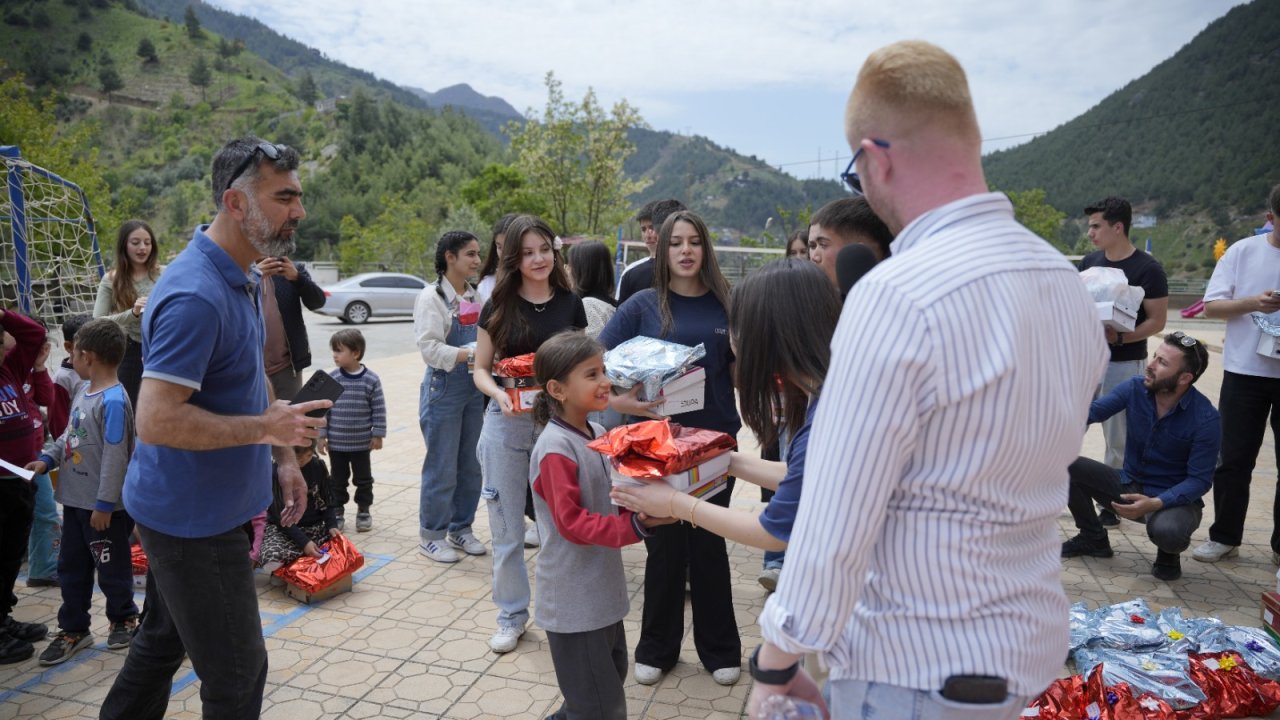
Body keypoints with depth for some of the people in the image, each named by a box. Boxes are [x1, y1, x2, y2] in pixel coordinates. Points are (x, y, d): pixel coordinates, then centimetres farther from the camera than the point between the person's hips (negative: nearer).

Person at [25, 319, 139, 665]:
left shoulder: (113, 401, -23)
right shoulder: (83, 390, 7)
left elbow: (115, 457, -23)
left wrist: (104, 504, -21)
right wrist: (47, 459, 3)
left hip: (104, 506, -9)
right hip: (75, 499, 9)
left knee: (111, 568, 9)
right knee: (70, 567, 16)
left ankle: (124, 618, 30)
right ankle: (73, 629, 29)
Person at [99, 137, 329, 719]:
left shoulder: (242, 276, 7)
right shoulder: (196, 296, -26)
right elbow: (157, 420, -30)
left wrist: (284, 457, 11)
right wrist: (266, 429, -23)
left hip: (199, 507, 10)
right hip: (193, 517, -9)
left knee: (162, 642, 25)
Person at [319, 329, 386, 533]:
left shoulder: (371, 379, -10)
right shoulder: (331, 378, -6)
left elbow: (379, 409, -5)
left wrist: (378, 434, -5)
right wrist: (322, 435, -2)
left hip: (362, 442, -1)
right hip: (336, 442, 1)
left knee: (363, 479, 12)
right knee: (338, 479, 14)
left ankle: (364, 511, 27)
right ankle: (337, 511, 27)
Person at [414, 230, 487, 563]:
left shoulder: (476, 296, 9)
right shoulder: (431, 297, -10)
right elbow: (430, 348, -19)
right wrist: (470, 355, -28)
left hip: (474, 389, 7)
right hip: (443, 390, -6)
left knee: (470, 465, 13)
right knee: (442, 468, 1)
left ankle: (461, 529, 28)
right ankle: (431, 536, 16)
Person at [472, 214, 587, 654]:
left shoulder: (570, 304, 3)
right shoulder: (499, 307, -1)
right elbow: (481, 369, 4)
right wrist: (499, 395, -17)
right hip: (507, 424, 0)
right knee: (506, 527, 8)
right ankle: (512, 614, 26)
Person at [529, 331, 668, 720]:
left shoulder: (598, 433, 3)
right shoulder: (555, 450, -23)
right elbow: (572, 524, -25)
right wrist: (634, 526, -33)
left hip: (603, 589, 9)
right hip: (574, 601, -9)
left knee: (612, 675, 25)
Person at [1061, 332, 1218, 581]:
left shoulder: (1205, 419, -21)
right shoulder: (1135, 389, -9)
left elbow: (1199, 480, -20)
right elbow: (1090, 412, -13)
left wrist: (1154, 503, -34)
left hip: (1173, 498, -5)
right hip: (1128, 486, 5)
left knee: (1166, 530, -39)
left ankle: (1168, 554, 3)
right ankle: (1093, 538, 9)